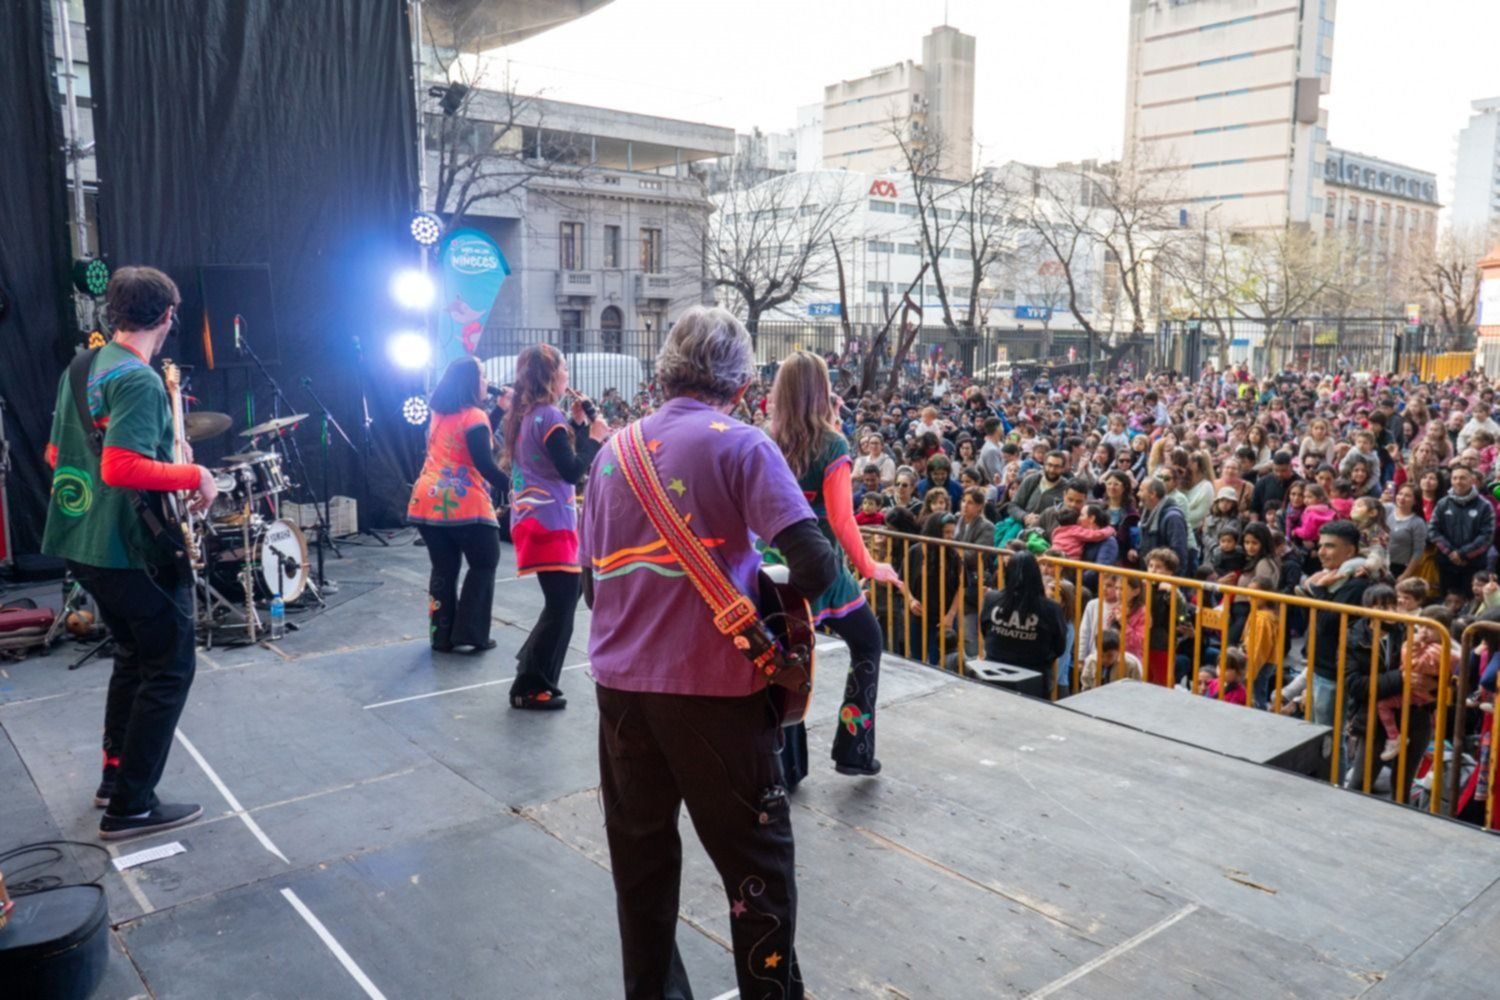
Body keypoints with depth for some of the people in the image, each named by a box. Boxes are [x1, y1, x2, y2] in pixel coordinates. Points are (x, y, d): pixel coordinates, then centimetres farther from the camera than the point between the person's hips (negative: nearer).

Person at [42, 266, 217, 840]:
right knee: (170, 670, 1)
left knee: (134, 656, 23)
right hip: (132, 551, -9)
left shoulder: (80, 367, 10)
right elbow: (120, 468, -29)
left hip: (82, 544, 9)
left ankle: (115, 775, 30)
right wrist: (194, 475, -18)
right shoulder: (140, 380, -19)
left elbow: (56, 454, 19)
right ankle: (130, 808, 5)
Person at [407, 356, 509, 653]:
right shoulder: (474, 416, -10)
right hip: (463, 504, -7)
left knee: (443, 568, 14)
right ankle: (470, 633, 5)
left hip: (427, 500, 7)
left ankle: (441, 636, 15)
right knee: (484, 564, 8)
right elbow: (485, 465, -16)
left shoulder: (438, 414, 15)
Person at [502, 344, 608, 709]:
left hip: (530, 518, 10)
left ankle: (531, 666, 30)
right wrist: (594, 436, -8)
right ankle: (530, 688, 1)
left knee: (560, 602, 20)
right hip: (550, 522, -10)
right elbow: (572, 472, -18)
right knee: (561, 606, -4)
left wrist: (578, 424, 12)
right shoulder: (550, 416, -15)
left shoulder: (524, 414, 13)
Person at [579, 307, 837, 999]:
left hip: (620, 682, 6)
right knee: (757, 864, 9)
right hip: (714, 685, -5)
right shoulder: (740, 445, -9)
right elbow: (814, 567, -18)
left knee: (640, 857, 19)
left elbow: (591, 579, 14)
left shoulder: (613, 449, 8)